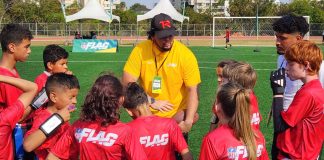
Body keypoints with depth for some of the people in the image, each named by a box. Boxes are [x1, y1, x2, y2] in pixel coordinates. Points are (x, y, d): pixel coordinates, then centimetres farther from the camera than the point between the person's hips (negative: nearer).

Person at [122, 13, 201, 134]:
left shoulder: (186, 54, -12)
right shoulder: (140, 50, -10)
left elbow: (193, 90, -11)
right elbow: (128, 82, -9)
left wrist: (188, 121, -20)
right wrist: (152, 102, -14)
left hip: (177, 114, -1)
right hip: (149, 114, 1)